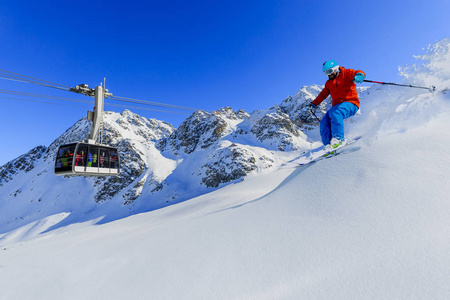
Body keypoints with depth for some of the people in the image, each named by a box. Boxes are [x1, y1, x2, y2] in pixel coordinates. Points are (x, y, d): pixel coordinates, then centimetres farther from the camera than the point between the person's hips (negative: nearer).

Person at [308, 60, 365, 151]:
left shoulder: (346, 73, 5)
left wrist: (358, 75, -35)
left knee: (334, 112, -37)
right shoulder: (329, 83, 24)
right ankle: (329, 145, -19)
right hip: (337, 106, 7)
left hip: (350, 104, -7)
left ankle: (339, 139, -39)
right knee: (324, 123, -15)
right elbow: (323, 94, 33)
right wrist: (314, 103, 29)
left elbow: (359, 73, -11)